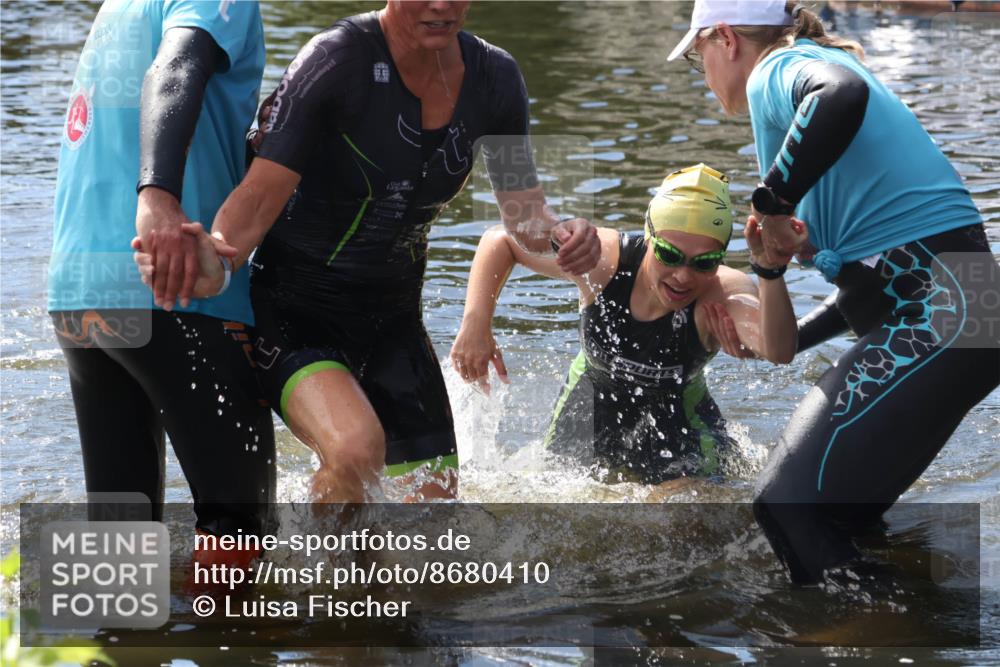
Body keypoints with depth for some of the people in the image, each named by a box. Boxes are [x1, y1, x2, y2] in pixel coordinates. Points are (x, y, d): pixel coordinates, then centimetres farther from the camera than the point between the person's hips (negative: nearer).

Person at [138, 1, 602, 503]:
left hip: (392, 319, 6)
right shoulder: (336, 60, -20)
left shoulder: (494, 77, -2)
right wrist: (211, 262, -45)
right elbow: (260, 196, -25)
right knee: (357, 447, -33)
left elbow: (524, 213, 4)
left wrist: (559, 236, -20)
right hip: (294, 314, -6)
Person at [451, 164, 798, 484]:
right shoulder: (602, 257, -29)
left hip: (678, 428, -1)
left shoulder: (724, 291, -34)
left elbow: (779, 351, -57)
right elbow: (500, 241, -12)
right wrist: (476, 325, -23)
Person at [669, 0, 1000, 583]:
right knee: (837, 510, 14)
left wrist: (771, 202, -20)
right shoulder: (818, 63, 25)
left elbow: (841, 96, -30)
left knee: (791, 507, -16)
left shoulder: (777, 69, -4)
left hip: (930, 311, -10)